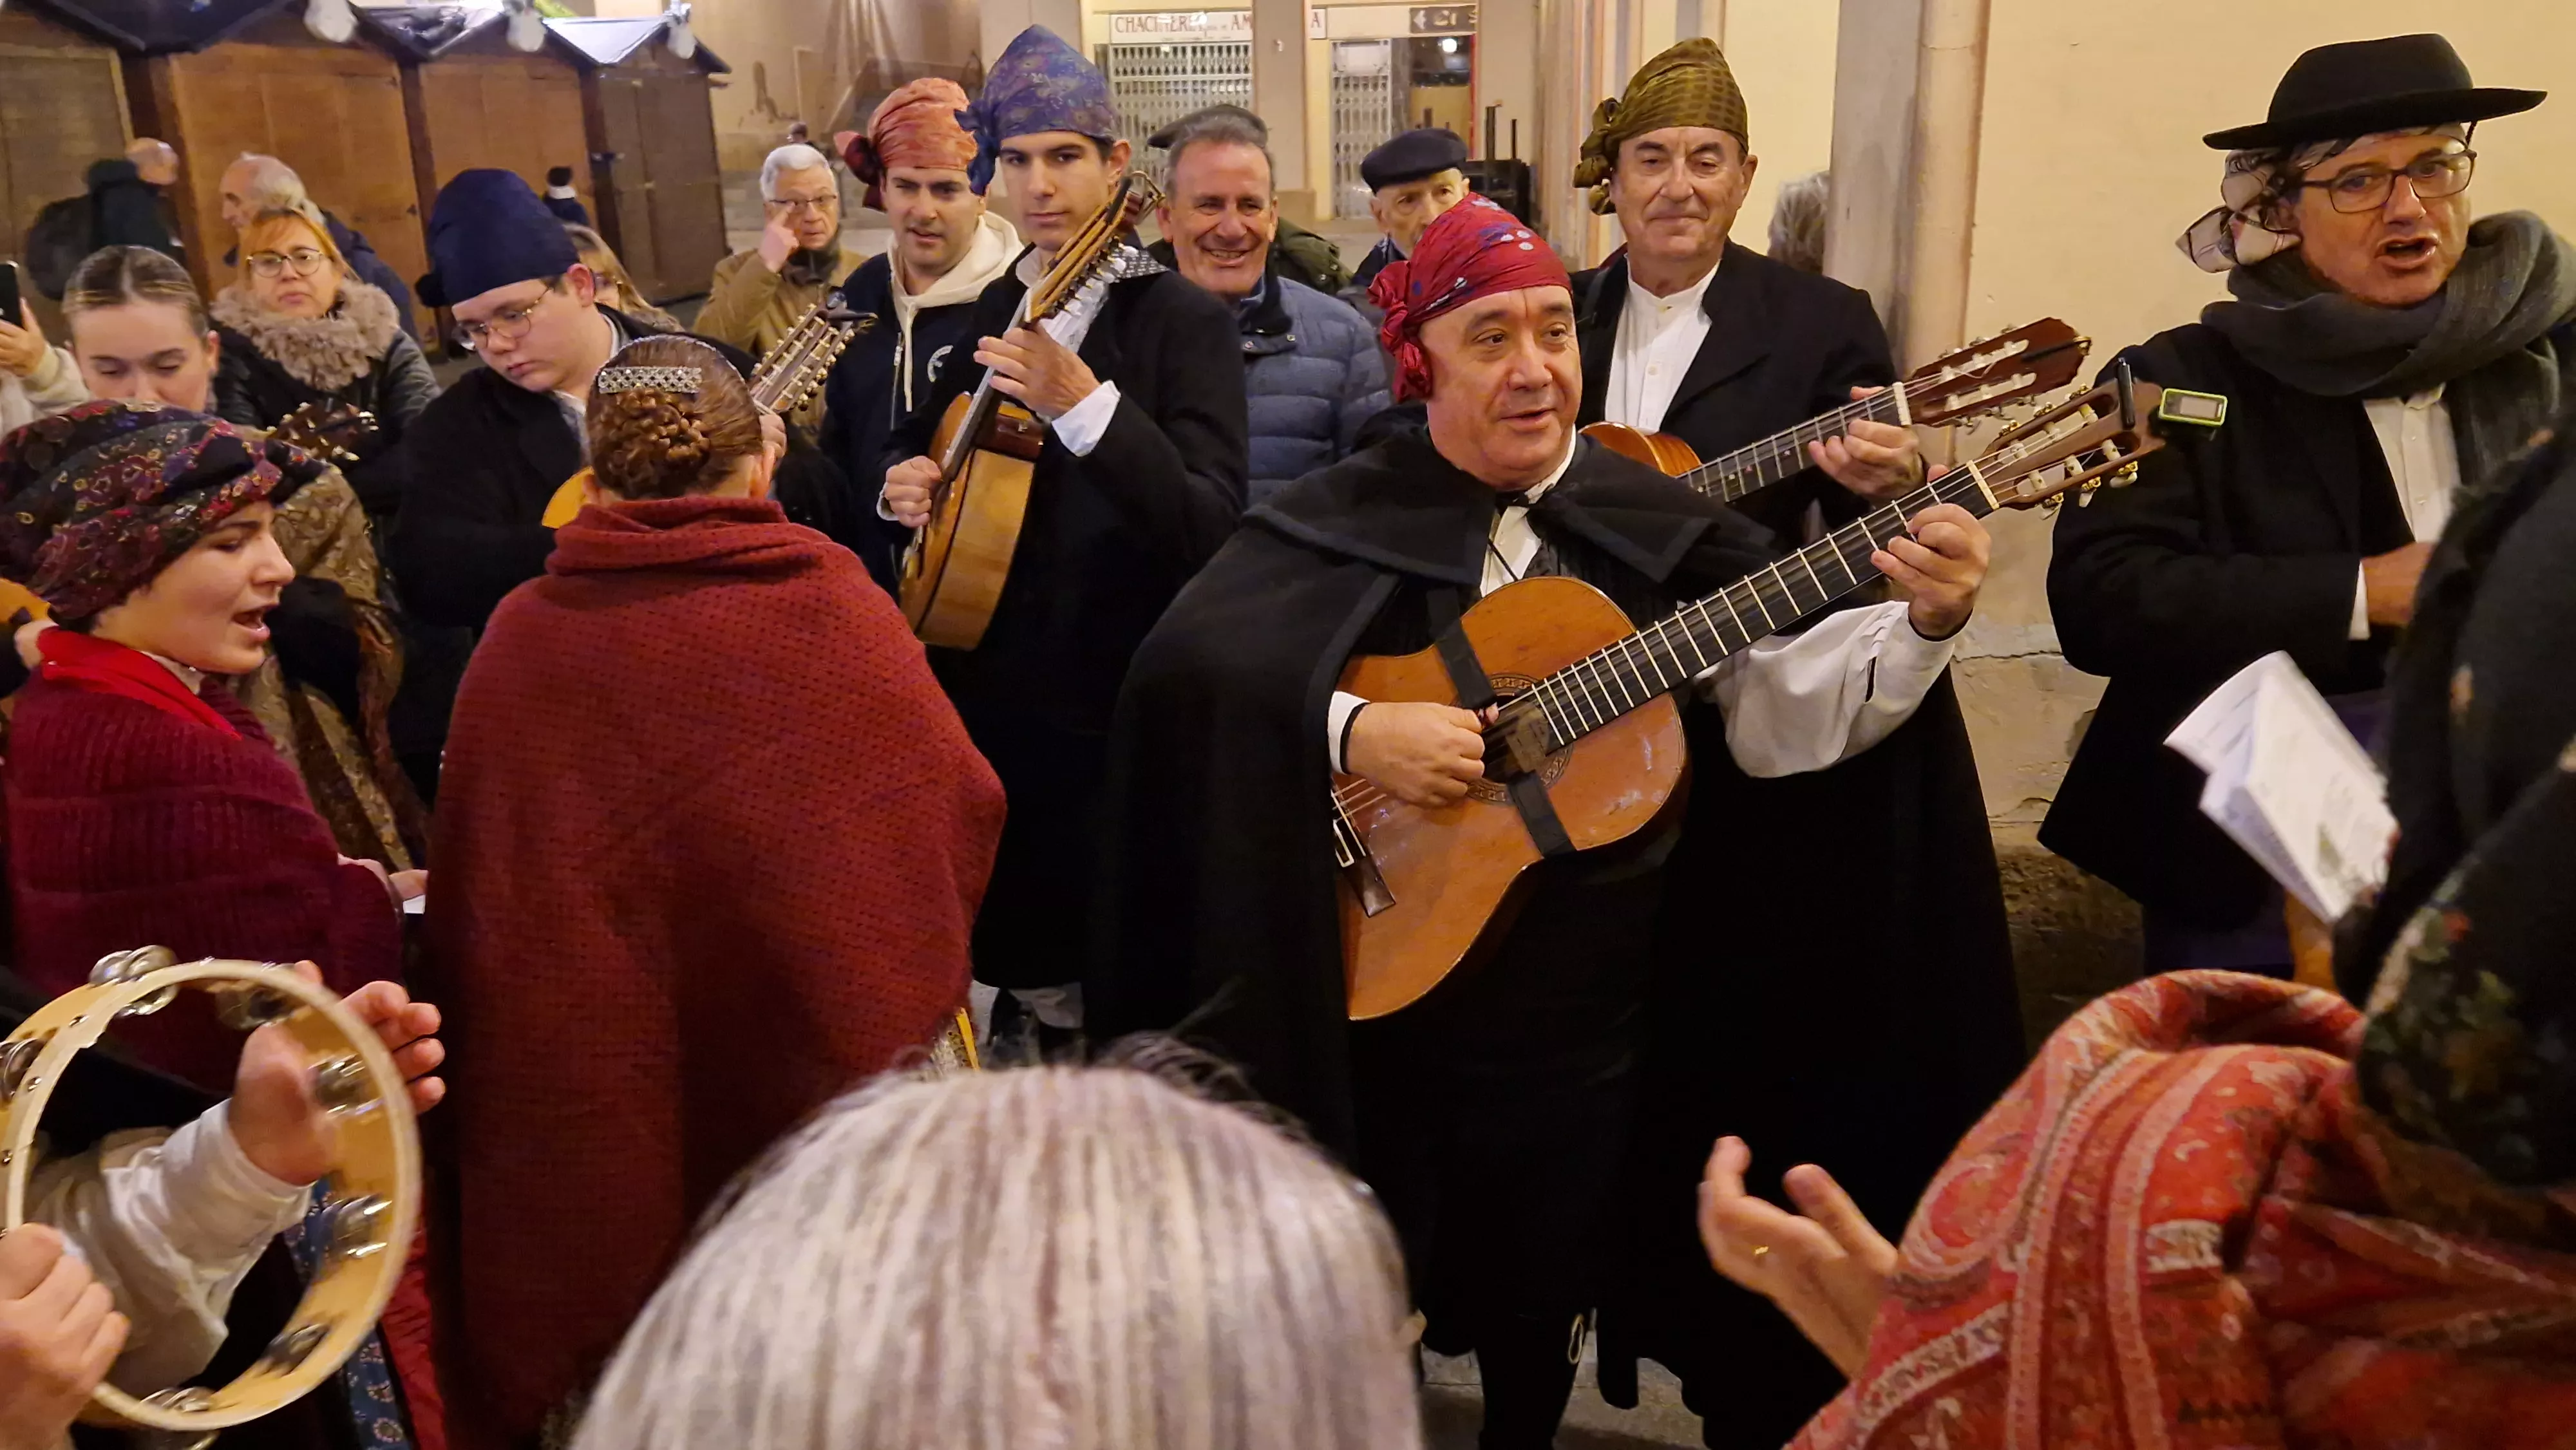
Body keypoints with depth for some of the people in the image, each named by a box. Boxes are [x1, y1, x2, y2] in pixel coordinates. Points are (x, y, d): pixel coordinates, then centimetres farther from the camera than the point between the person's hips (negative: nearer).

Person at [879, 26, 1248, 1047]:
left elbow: (1214, 531, -22)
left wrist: (1082, 403, -33)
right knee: (1015, 957, 18)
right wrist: (903, 484, 0)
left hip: (1123, 711, -5)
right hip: (987, 698, 6)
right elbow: (919, 450, 23)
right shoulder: (973, 316, 8)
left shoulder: (1185, 320, -10)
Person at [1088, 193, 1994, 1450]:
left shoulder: (1663, 526, 2)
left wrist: (1924, 623, -21)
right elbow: (1186, 657, -19)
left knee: (1537, 1320, 21)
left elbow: (1781, 714, -6)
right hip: (1374, 995, -2)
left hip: (1581, 1015, 3)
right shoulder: (1336, 523, -6)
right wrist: (1350, 730, -29)